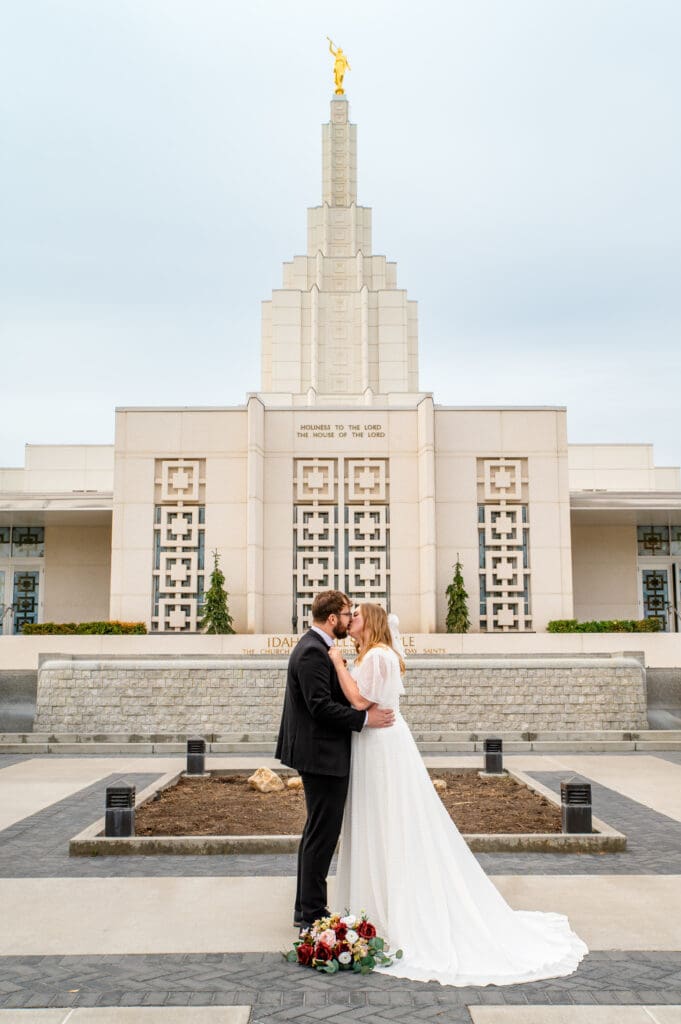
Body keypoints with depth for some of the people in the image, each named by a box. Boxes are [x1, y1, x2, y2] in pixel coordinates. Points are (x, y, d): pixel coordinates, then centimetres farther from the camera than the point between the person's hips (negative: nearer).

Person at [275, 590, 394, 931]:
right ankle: (311, 912, 7)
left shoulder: (314, 647, 13)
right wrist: (365, 718, -20)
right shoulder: (313, 652, -19)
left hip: (319, 754, 11)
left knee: (317, 832, 18)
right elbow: (321, 706, -25)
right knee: (322, 833, -2)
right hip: (323, 755, -11)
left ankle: (306, 907, 28)